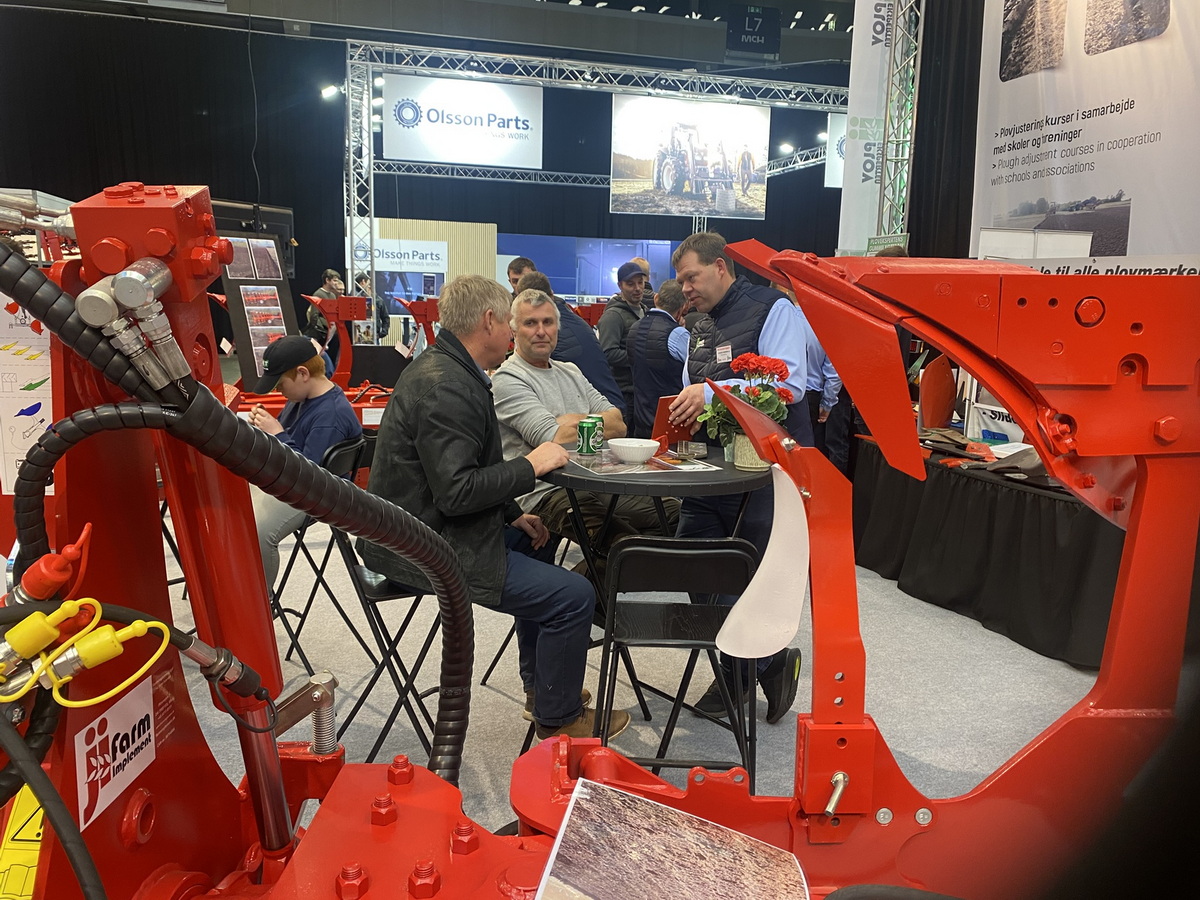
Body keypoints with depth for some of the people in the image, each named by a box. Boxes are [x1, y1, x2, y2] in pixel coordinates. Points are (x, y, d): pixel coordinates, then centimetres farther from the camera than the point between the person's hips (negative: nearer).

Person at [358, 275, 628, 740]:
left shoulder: (440, 368, 10)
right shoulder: (446, 388, -23)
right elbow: (456, 492, -29)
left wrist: (514, 514, 11)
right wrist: (531, 465, -17)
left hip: (425, 527, 12)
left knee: (536, 542, 29)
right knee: (573, 594, -13)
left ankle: (539, 683, 38)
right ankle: (559, 719, 9)